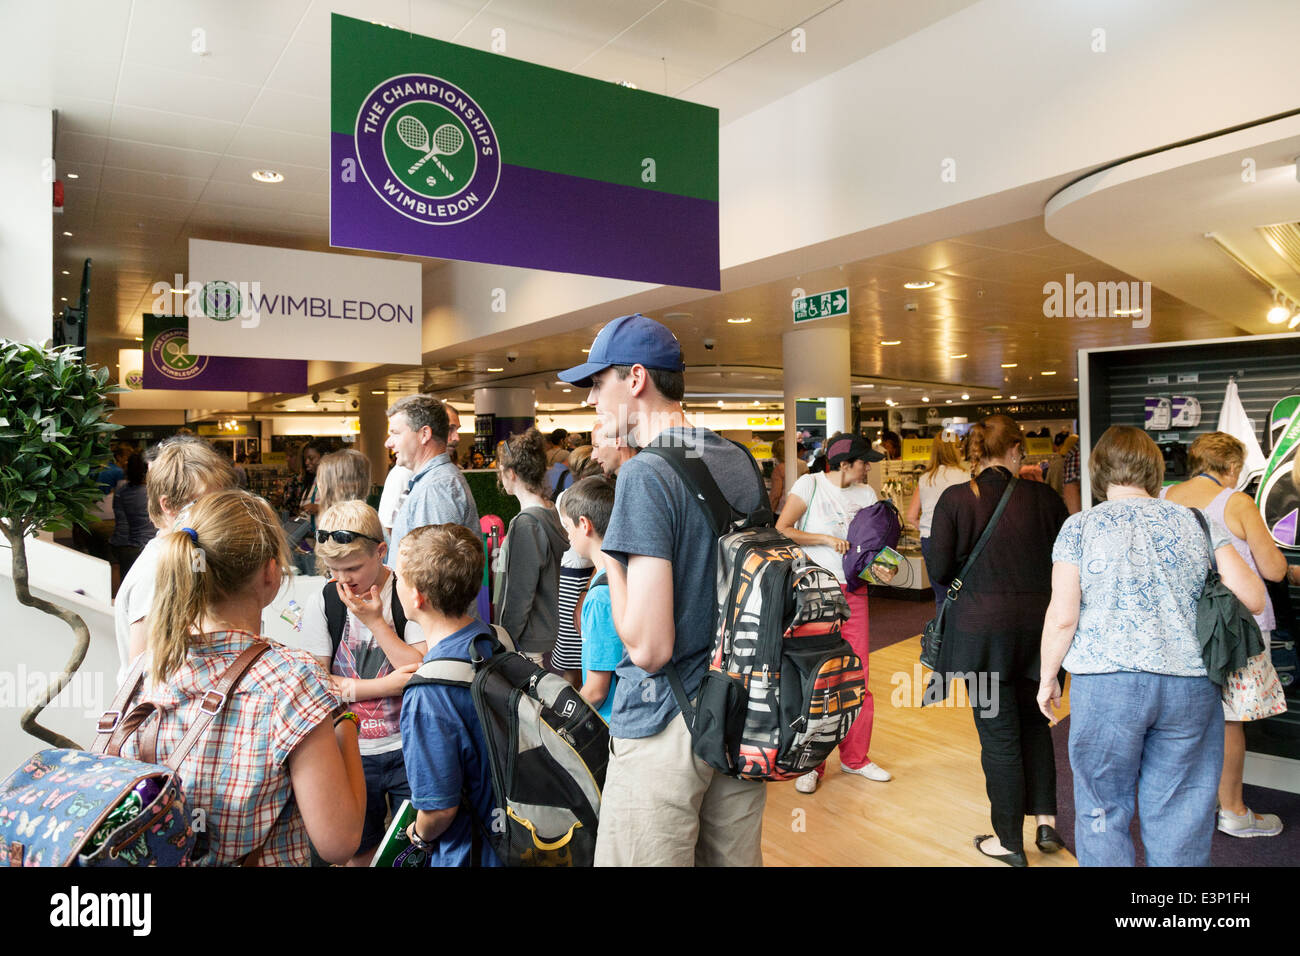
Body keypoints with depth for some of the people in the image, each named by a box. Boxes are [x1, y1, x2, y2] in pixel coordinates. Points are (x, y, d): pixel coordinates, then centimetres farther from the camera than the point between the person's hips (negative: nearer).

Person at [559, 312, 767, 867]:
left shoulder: (645, 474, -19)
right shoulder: (742, 462, 5)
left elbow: (649, 647, -22)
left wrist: (607, 557, -8)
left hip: (666, 725, -7)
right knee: (736, 859, 20)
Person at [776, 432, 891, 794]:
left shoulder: (866, 493, 11)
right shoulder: (810, 484, -5)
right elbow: (781, 531, -11)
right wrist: (825, 538, -16)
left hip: (853, 592, 5)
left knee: (858, 678, 6)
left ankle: (855, 757, 24)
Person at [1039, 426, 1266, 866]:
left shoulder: (1080, 526, -3)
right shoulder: (1195, 522, 5)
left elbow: (1062, 617, -7)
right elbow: (1252, 598, 3)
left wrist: (1047, 677, 6)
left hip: (1105, 683, -3)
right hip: (1190, 683, 3)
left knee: (1104, 812, 11)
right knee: (1179, 816, 13)